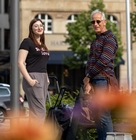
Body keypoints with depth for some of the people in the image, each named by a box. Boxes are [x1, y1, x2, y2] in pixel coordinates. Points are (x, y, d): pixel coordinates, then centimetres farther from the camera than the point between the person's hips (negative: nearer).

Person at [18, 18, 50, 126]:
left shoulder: (42, 44, 18)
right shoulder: (27, 42, -5)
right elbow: (20, 63, -12)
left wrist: (47, 77, 13)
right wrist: (29, 80, -20)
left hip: (43, 78, 8)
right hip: (33, 78, -8)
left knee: (35, 111, 8)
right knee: (40, 111, -12)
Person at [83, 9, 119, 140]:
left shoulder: (109, 38, -5)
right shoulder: (96, 40, 23)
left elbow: (103, 61, -15)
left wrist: (88, 76, -8)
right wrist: (88, 82, 4)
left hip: (103, 79, -9)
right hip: (95, 80, 9)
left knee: (104, 115, -11)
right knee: (97, 114, 10)